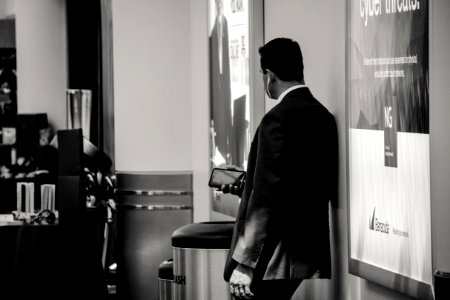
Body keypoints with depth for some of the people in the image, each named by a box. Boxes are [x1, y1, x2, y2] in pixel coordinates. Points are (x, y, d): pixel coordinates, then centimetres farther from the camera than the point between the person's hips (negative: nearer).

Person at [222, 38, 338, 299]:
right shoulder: (324, 116, 10)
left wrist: (245, 263, -15)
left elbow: (266, 197, -18)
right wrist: (245, 189, 27)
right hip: (313, 256, 9)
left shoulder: (277, 119, -14)